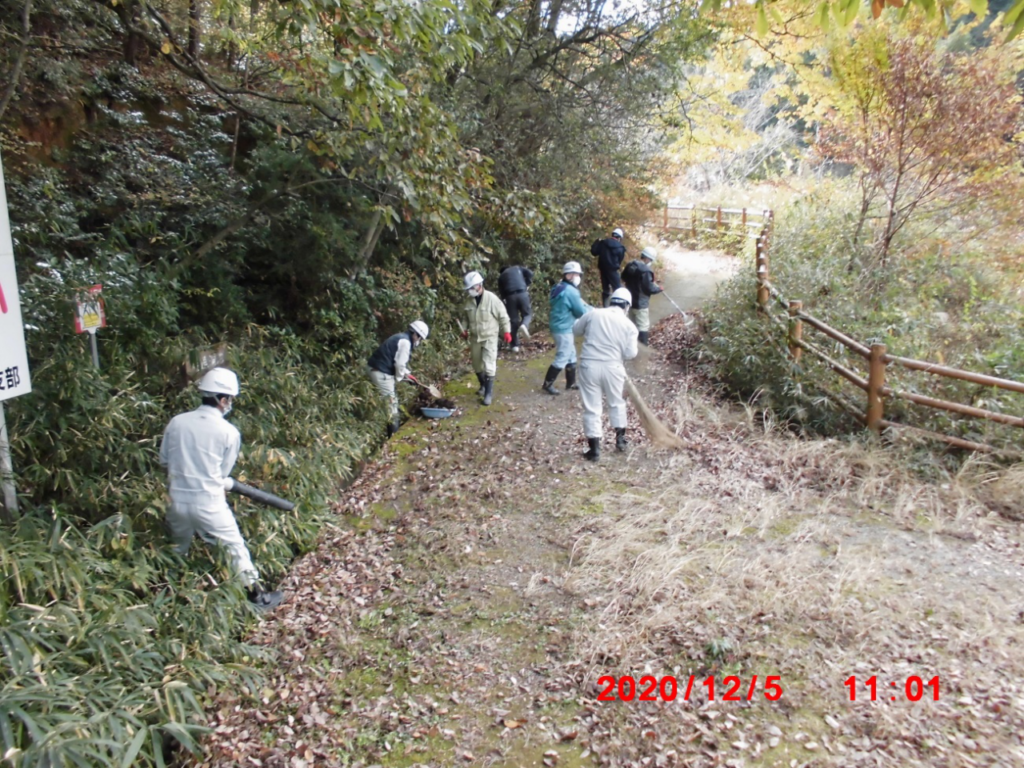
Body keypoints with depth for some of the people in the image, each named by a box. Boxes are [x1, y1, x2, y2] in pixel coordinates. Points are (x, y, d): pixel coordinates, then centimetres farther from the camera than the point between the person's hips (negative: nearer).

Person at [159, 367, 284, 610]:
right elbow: (223, 471, -2)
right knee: (235, 547, 11)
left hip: (178, 500, 4)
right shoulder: (229, 432, -12)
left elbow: (164, 459, 7)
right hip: (209, 503, -4)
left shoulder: (177, 422, -4)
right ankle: (258, 597, 20)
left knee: (178, 551, 26)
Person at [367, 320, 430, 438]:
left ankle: (395, 426, 31)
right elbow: (399, 364, -17)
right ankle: (394, 435, 1)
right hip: (382, 373, -10)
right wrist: (398, 378, -2)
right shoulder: (405, 341, -15)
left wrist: (407, 374, 20)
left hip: (380, 371, 10)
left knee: (392, 400, 20)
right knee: (391, 403, -4)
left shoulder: (401, 338, 17)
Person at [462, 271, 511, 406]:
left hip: (490, 337, -5)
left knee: (489, 365, -11)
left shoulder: (492, 299, -15)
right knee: (477, 365, 15)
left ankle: (489, 393, -4)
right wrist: (466, 330, 7)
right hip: (474, 338, 6)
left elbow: (503, 316, -8)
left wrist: (507, 332, -10)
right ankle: (483, 385, 38)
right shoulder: (469, 301, 0)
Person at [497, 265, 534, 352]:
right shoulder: (518, 268, 23)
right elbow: (530, 273, 5)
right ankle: (524, 325, -20)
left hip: (510, 296, 1)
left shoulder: (501, 276, 24)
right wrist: (526, 285, 13)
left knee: (513, 320, 7)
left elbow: (501, 292, 17)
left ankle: (515, 345, 5)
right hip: (522, 293, -1)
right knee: (527, 313, 15)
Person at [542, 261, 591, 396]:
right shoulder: (570, 291, -20)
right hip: (564, 329, -10)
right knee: (562, 358, -4)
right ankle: (547, 384, 2)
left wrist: (588, 308, 9)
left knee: (571, 356, 19)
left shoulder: (560, 288, 12)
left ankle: (571, 383, 28)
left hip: (560, 327, 10)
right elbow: (581, 312, -16)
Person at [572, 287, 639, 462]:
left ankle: (595, 448, 6)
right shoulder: (629, 325, -1)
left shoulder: (593, 314, 0)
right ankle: (620, 438, 33)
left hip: (589, 365, 0)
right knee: (616, 403, 24)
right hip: (612, 367, 0)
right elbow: (630, 354, -3)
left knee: (591, 407, 5)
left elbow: (576, 329, 14)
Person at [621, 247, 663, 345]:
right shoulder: (646, 270, -26)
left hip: (630, 300, 9)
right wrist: (659, 288, -4)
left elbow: (624, 278, 17)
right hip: (641, 303, -9)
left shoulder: (630, 265, 1)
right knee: (643, 326, 0)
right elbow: (649, 289, -22)